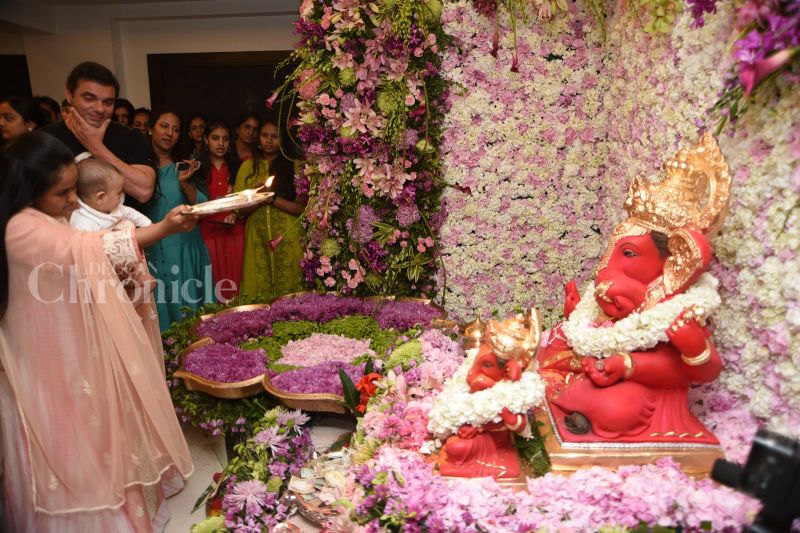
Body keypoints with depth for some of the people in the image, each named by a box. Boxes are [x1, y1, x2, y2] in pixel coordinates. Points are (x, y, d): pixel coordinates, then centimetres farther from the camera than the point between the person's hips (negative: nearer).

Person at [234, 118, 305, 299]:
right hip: (257, 242, 2)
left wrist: (272, 198, -14)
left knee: (288, 295, -1)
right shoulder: (248, 166, 12)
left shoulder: (294, 166, 3)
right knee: (257, 294, 3)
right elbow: (240, 209, 7)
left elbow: (302, 208, -4)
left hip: (288, 242, -2)